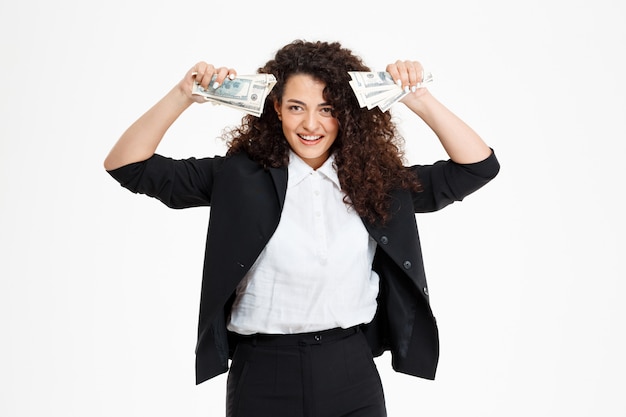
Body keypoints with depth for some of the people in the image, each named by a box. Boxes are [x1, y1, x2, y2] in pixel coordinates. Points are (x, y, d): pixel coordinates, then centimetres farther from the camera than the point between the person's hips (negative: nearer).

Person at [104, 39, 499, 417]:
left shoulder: (379, 183, 1)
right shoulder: (239, 177, -4)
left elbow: (479, 165, -1)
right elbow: (127, 165, -5)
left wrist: (421, 100, -11)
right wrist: (183, 96, -17)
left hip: (351, 372, 2)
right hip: (262, 374, -1)